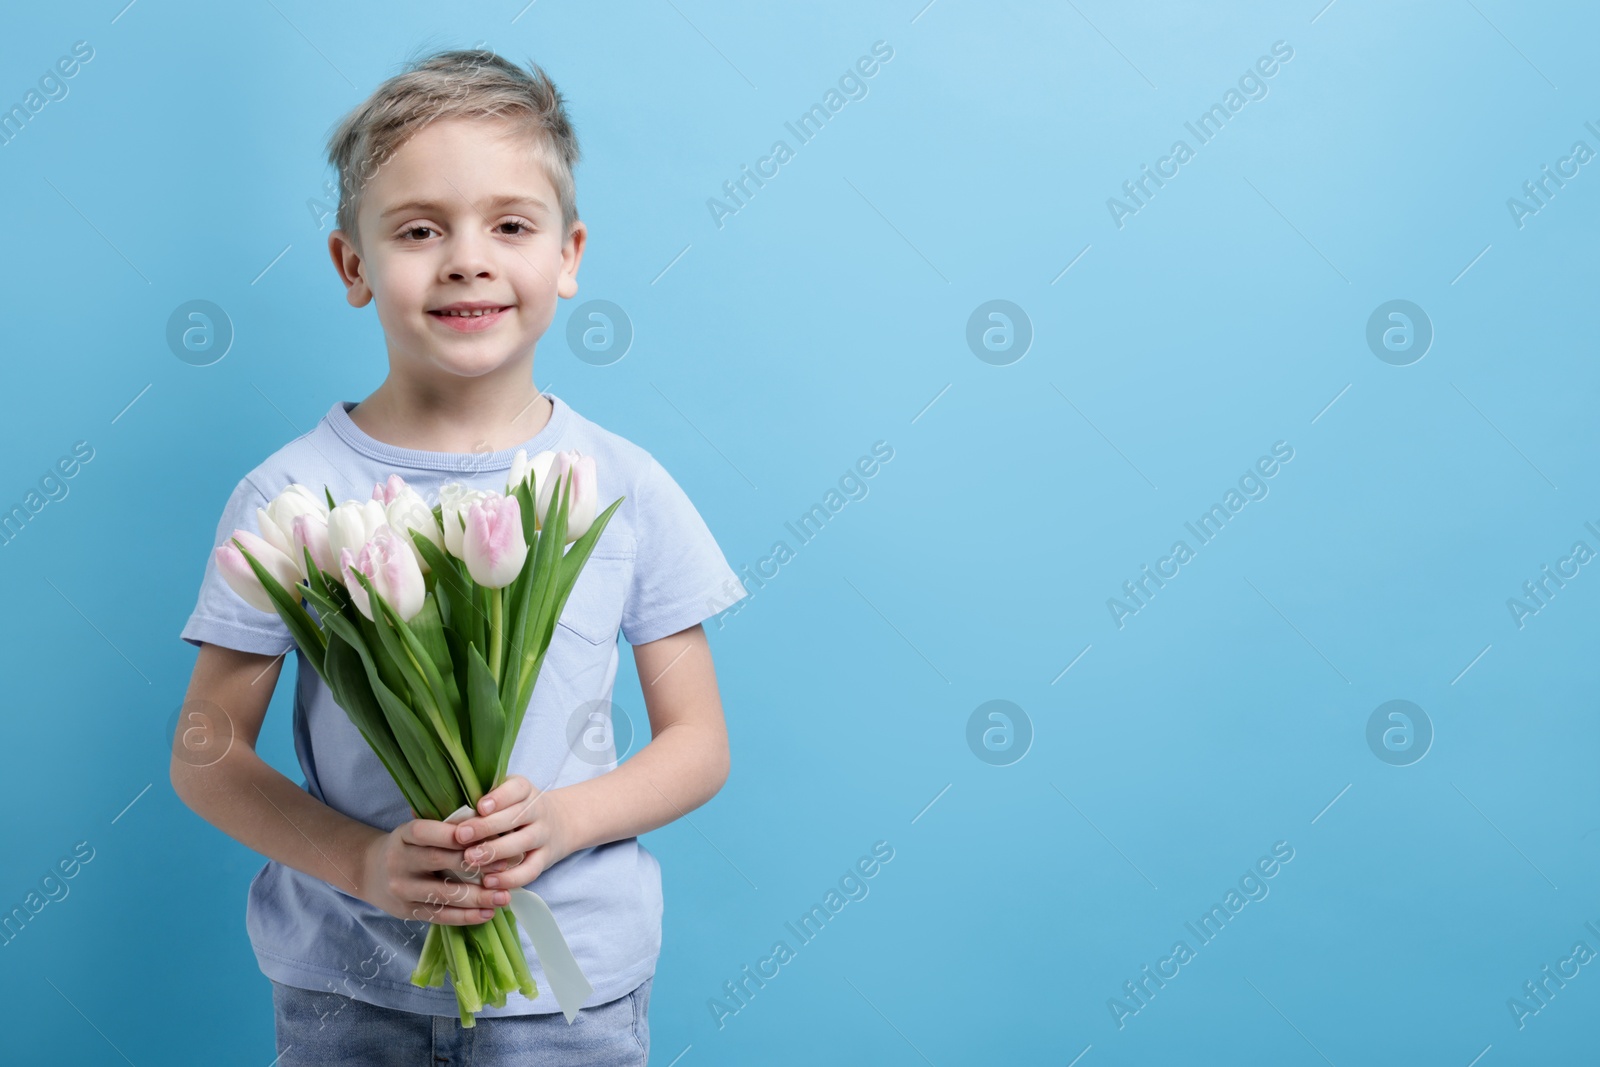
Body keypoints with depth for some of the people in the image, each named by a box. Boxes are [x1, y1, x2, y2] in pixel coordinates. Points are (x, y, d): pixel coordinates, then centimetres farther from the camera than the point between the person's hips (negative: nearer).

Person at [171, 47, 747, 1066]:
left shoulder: (627, 488, -6)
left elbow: (698, 745, 0)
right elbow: (208, 753, -3)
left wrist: (560, 820, -17)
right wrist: (364, 864, -18)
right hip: (345, 983, 0)